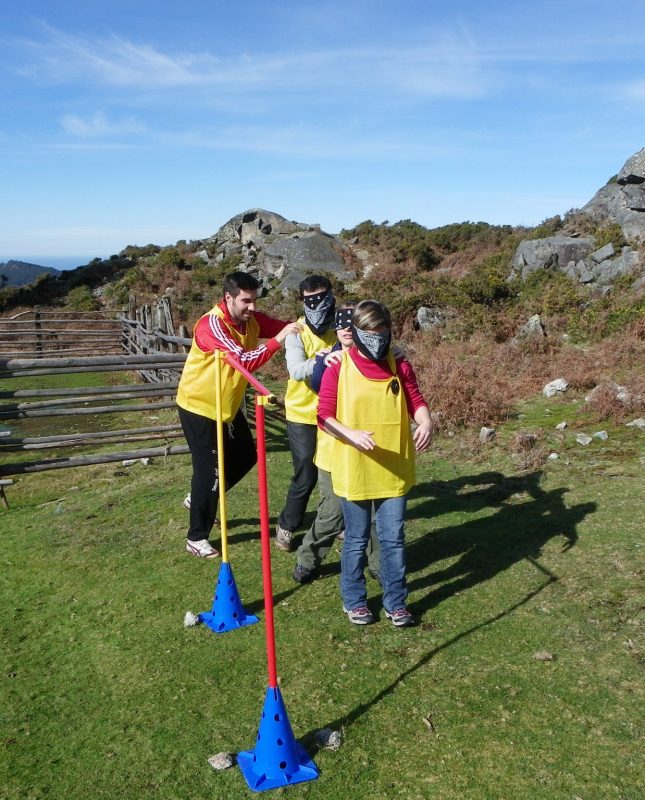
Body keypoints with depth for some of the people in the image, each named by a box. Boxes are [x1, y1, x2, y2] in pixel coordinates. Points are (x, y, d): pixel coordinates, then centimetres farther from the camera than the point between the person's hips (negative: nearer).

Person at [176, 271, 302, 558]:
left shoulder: (251, 319, -5)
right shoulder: (211, 325, -29)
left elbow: (285, 327, -12)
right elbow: (246, 361, -39)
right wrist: (279, 338, -41)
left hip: (227, 403, 8)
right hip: (199, 405, -8)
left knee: (245, 456, 17)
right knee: (209, 468, -3)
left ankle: (200, 499, 38)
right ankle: (196, 538, 14)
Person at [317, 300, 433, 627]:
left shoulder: (400, 366, 3)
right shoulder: (338, 367, -7)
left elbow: (416, 401, 1)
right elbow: (324, 415, -9)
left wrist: (426, 422, -21)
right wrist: (352, 434, -26)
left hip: (394, 471, 2)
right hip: (353, 470, -2)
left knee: (393, 538, 10)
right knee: (356, 539, 12)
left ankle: (396, 602, 27)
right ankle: (354, 600, 31)